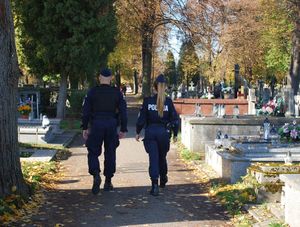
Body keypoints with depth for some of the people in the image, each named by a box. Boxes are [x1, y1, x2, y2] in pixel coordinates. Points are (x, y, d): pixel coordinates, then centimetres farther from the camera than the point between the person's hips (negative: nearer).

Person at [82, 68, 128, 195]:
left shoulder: (93, 92, -1)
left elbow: (86, 111, -3)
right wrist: (123, 129, 7)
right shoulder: (117, 93, 3)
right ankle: (108, 182, 15)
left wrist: (85, 128, 3)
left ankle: (96, 175, -19)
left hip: (96, 125, -2)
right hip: (111, 125, 2)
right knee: (110, 153, 11)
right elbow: (123, 112, 2)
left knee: (93, 152, 6)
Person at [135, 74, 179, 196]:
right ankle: (163, 180, 37)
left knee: (153, 158, -2)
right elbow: (174, 119, -1)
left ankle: (155, 184, -14)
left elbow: (141, 118, -2)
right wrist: (175, 133, 10)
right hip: (164, 132, 1)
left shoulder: (148, 101, -5)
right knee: (162, 157, 20)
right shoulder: (168, 101, -4)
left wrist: (138, 132, 8)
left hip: (150, 132, -1)